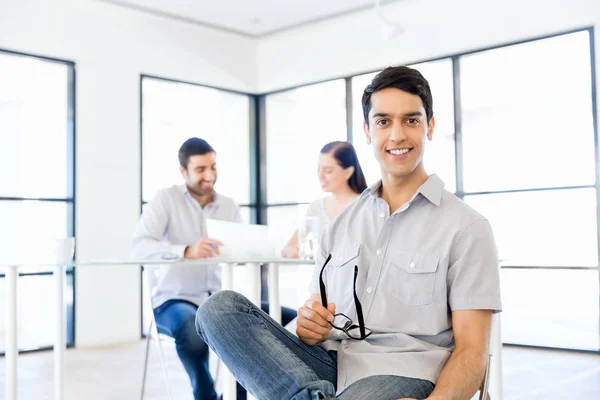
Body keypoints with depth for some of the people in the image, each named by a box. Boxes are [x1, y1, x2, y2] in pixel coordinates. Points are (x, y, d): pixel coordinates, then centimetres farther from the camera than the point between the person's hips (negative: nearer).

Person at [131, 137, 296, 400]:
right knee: (193, 330, -40)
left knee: (293, 320, -10)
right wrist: (186, 251, -36)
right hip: (175, 300, -5)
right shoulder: (166, 199, -3)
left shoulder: (229, 206, 11)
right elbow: (139, 247, -18)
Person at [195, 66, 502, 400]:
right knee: (221, 308, -19)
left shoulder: (465, 226, 2)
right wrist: (309, 326, -6)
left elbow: (471, 350, -3)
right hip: (328, 365, 7)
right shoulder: (341, 224, 18)